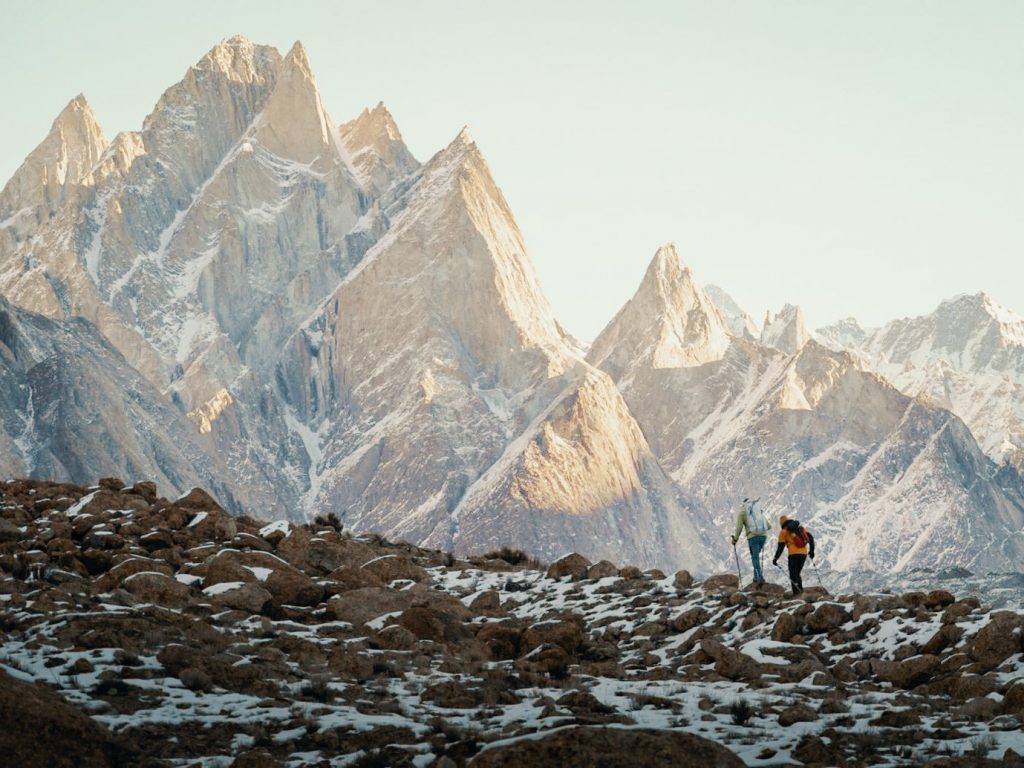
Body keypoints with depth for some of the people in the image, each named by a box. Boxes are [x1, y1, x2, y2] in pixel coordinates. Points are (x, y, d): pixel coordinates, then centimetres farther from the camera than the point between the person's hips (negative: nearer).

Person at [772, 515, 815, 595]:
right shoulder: (801, 528, 18)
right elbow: (810, 538, 11)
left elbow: (780, 547, 1)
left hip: (794, 554, -5)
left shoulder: (783, 532, 5)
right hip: (804, 553, 5)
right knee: (797, 574, 17)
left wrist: (775, 558, 9)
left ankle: (796, 593, -11)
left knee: (793, 575, 2)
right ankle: (801, 591, 7)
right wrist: (811, 550, 18)